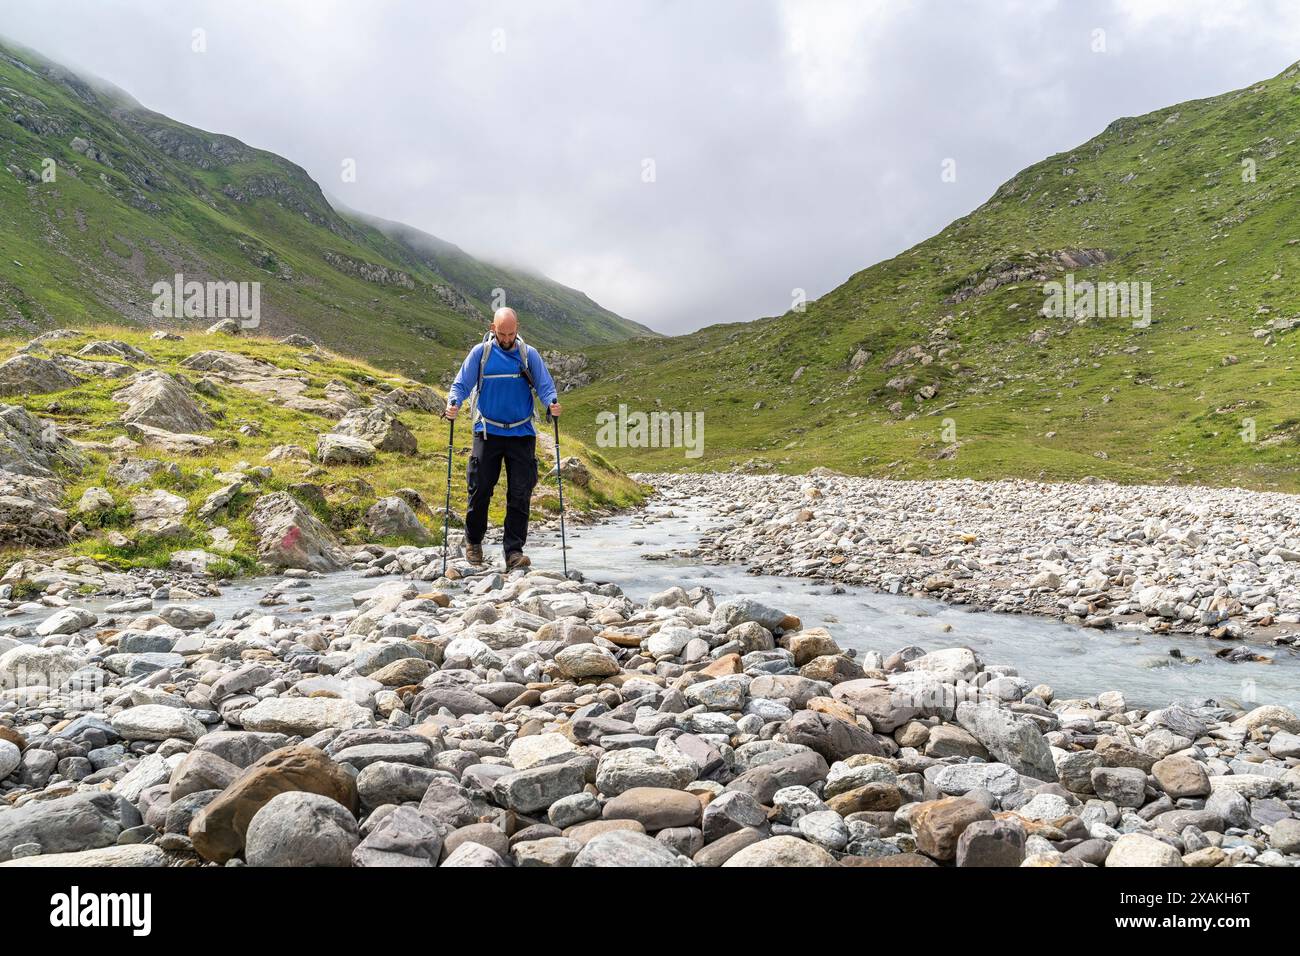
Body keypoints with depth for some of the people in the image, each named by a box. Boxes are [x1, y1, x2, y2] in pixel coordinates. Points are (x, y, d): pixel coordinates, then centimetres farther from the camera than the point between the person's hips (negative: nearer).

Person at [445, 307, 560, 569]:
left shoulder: (529, 354, 5)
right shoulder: (480, 352, 4)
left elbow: (545, 386, 1)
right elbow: (461, 384, 4)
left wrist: (553, 403, -20)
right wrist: (453, 403, -17)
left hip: (522, 433, 1)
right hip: (488, 432, 0)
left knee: (520, 494, -3)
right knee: (480, 489, 0)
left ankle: (514, 550, 2)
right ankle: (473, 540, 23)